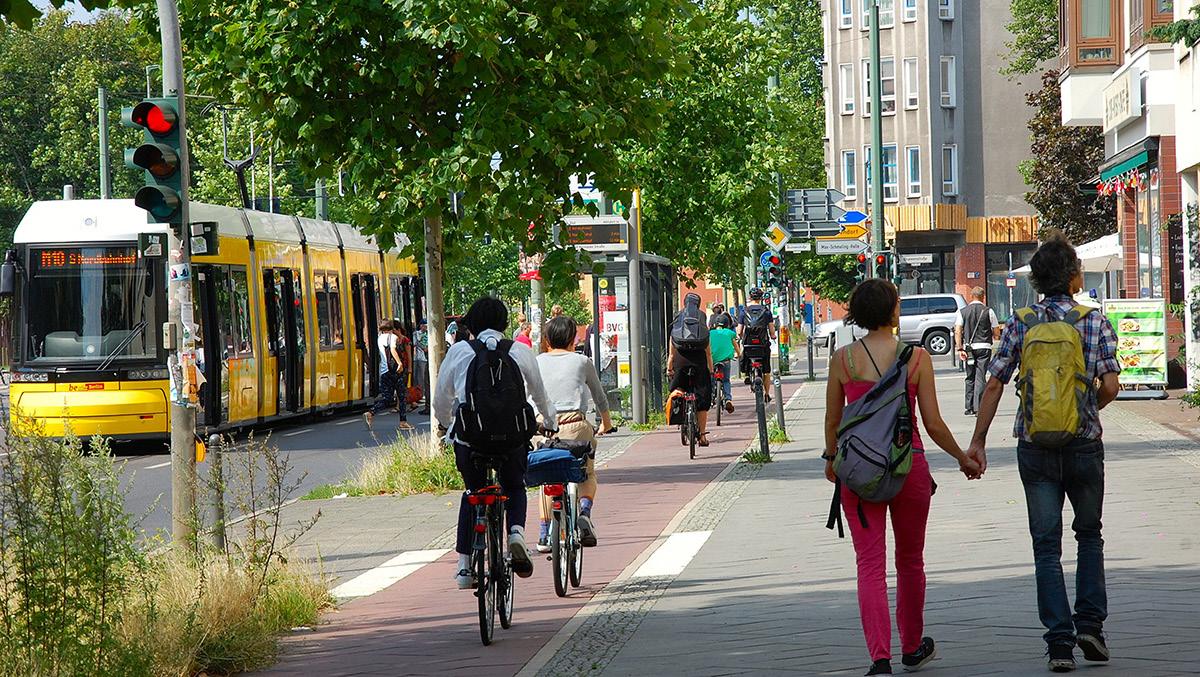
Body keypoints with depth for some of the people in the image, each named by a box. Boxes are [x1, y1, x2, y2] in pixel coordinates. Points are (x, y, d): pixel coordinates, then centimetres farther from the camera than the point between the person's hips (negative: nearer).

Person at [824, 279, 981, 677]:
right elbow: (933, 424, -5)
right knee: (910, 561, 19)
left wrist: (831, 458, 23)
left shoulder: (843, 359, -4)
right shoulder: (916, 358, -7)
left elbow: (832, 421, 4)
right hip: (909, 465, 0)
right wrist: (964, 459, 11)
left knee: (870, 565, -1)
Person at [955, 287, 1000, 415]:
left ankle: (969, 407, 15)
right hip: (984, 347, -2)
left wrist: (960, 349, -5)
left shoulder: (962, 312, 5)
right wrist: (994, 337, 23)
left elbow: (957, 331, -4)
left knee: (970, 378, 13)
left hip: (968, 347, 2)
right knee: (980, 377, -3)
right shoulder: (988, 311, 0)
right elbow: (997, 333, 1)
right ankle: (977, 407, -11)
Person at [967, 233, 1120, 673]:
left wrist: (978, 443, 4)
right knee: (1089, 535, 20)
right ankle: (1090, 623, 10)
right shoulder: (1095, 324, -3)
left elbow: (994, 385, -2)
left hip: (1035, 448, 1)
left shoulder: (1020, 324, 1)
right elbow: (1109, 386, -10)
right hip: (1084, 446, -1)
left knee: (1047, 547, 6)